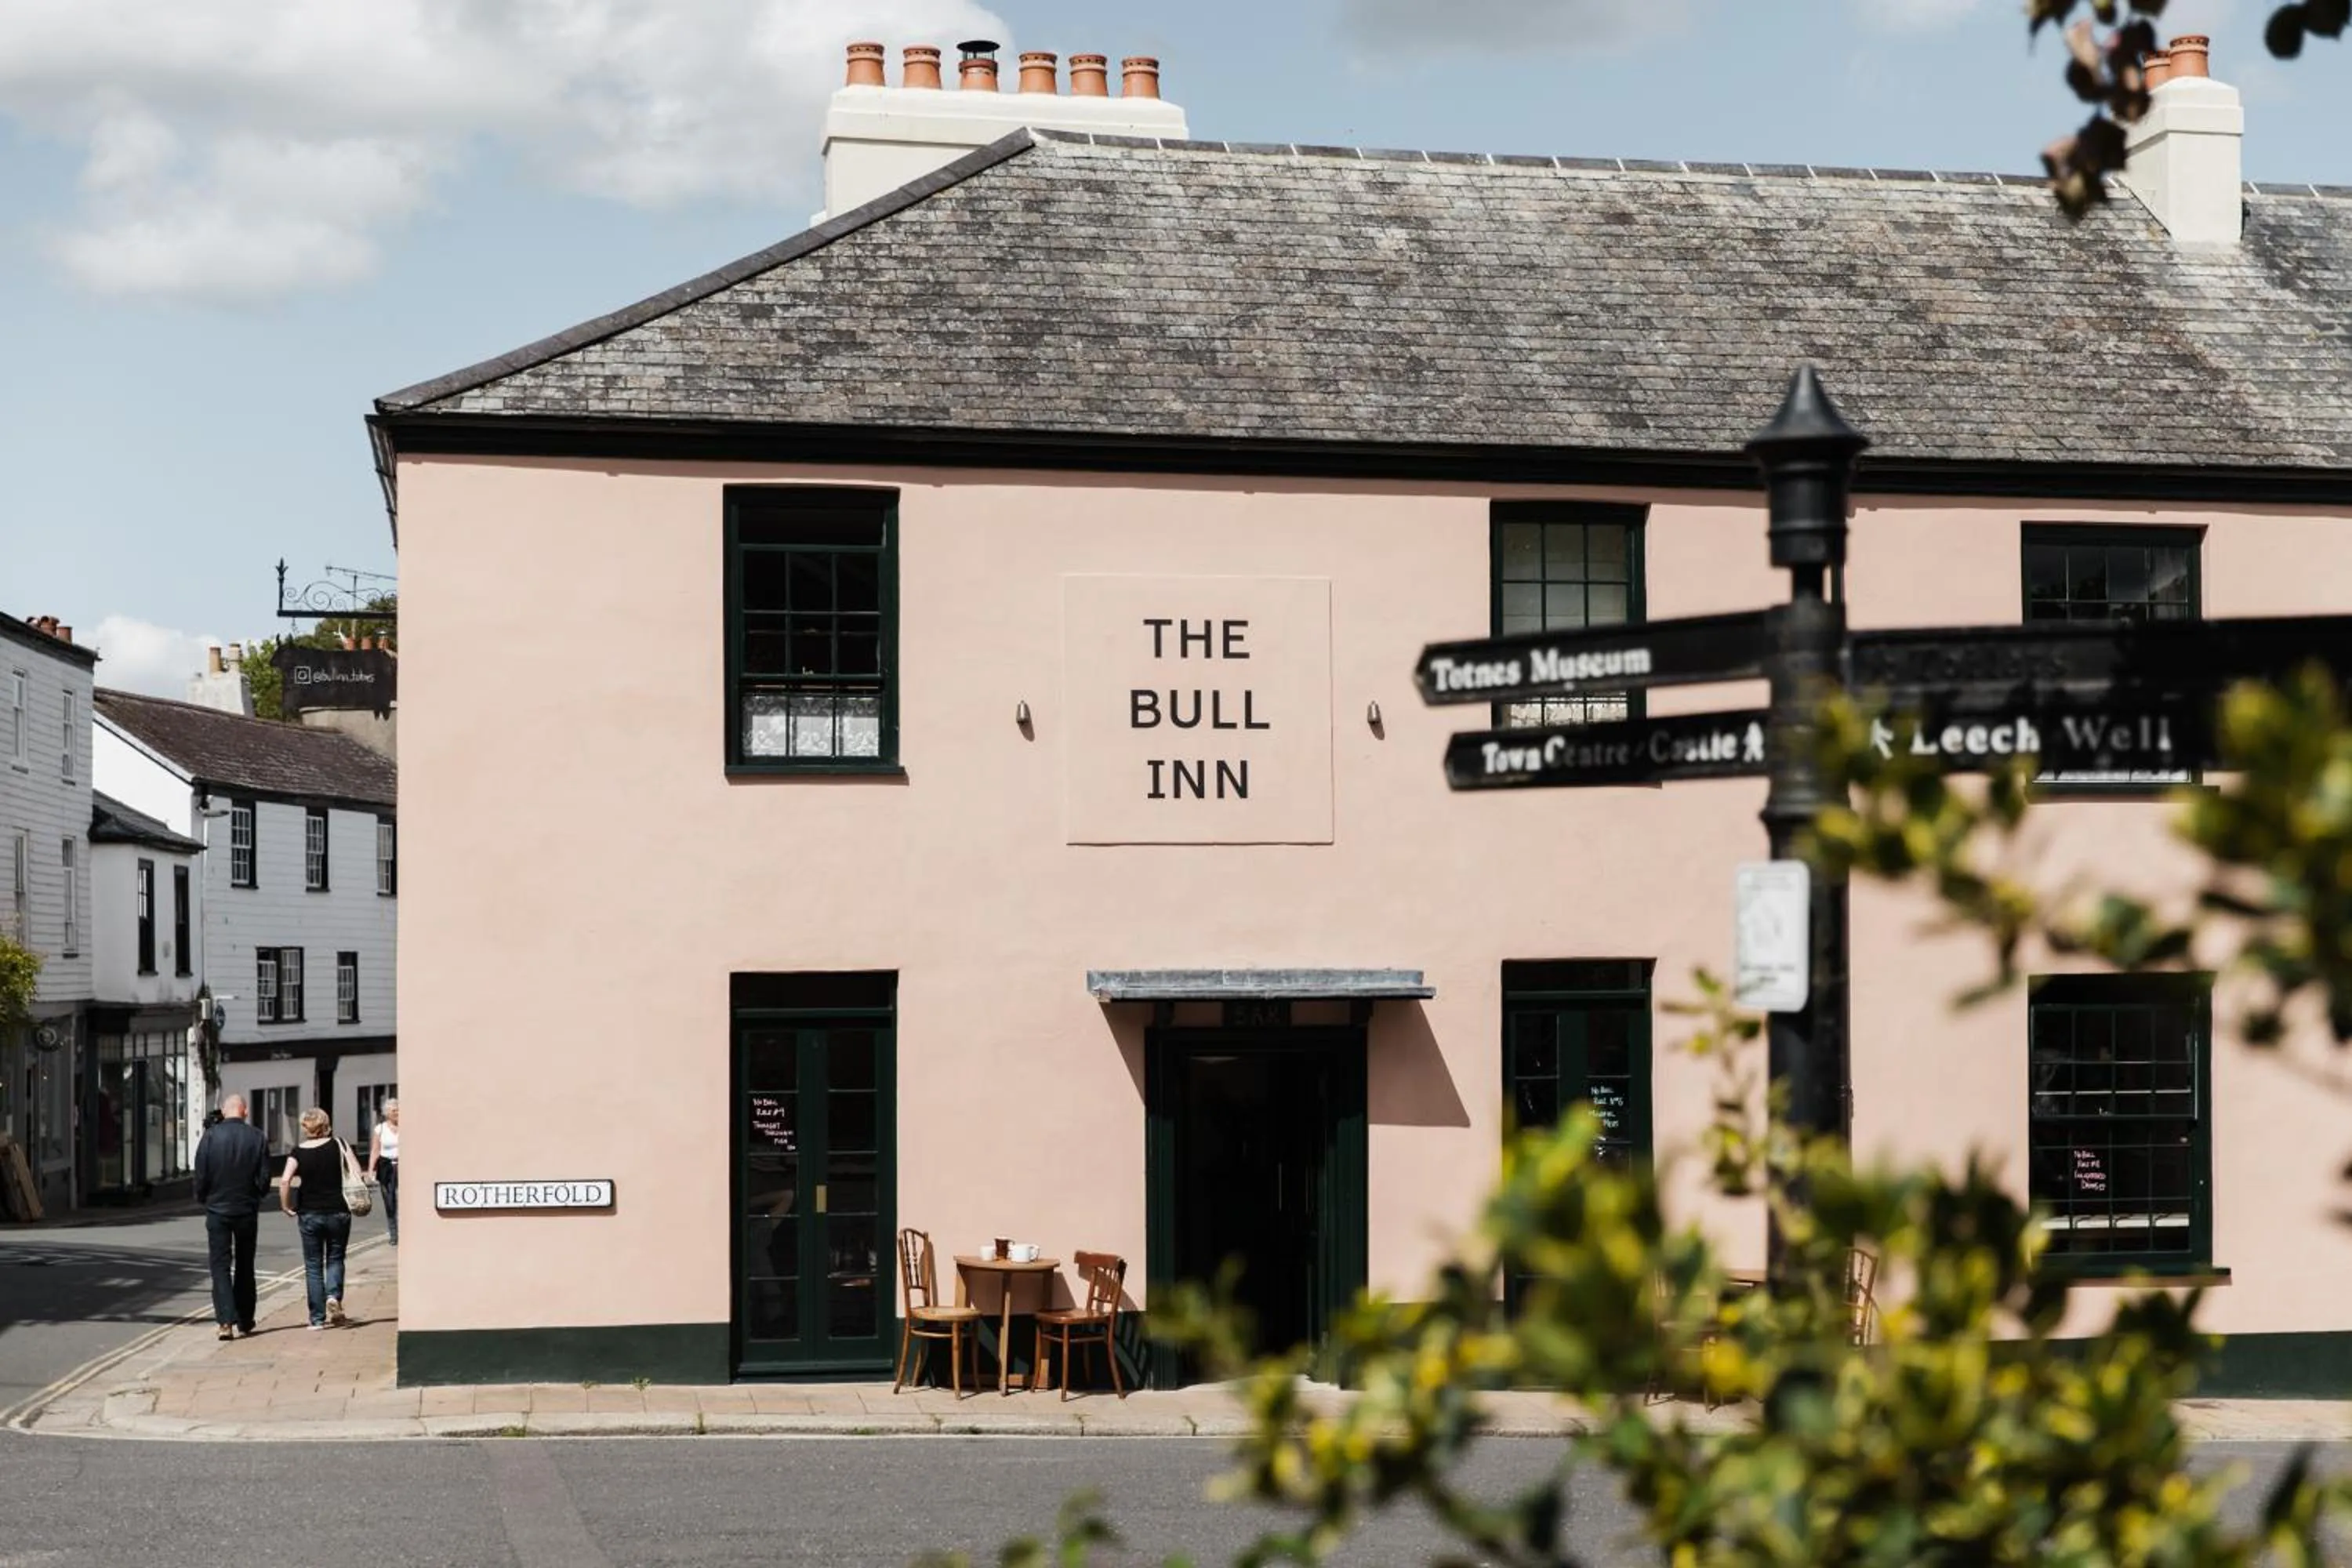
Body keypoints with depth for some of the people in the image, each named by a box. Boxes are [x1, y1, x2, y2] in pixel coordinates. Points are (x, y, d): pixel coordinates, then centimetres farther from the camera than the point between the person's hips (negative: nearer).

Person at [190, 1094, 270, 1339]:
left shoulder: (211, 1136, -9)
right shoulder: (256, 1137, -6)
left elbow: (200, 1174, -7)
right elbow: (264, 1177, -5)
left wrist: (202, 1199, 11)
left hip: (217, 1209, -1)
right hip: (247, 1209, 1)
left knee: (220, 1265, 1)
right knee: (245, 1266, 14)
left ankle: (226, 1320, -14)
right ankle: (244, 1321, 20)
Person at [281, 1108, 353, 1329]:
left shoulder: (299, 1152, -5)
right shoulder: (338, 1145, -4)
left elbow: (286, 1181, -16)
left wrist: (286, 1206, -3)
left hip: (309, 1214, 0)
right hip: (337, 1210, 0)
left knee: (313, 1265, 9)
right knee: (335, 1259, 16)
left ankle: (318, 1318, 7)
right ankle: (334, 1295, -11)